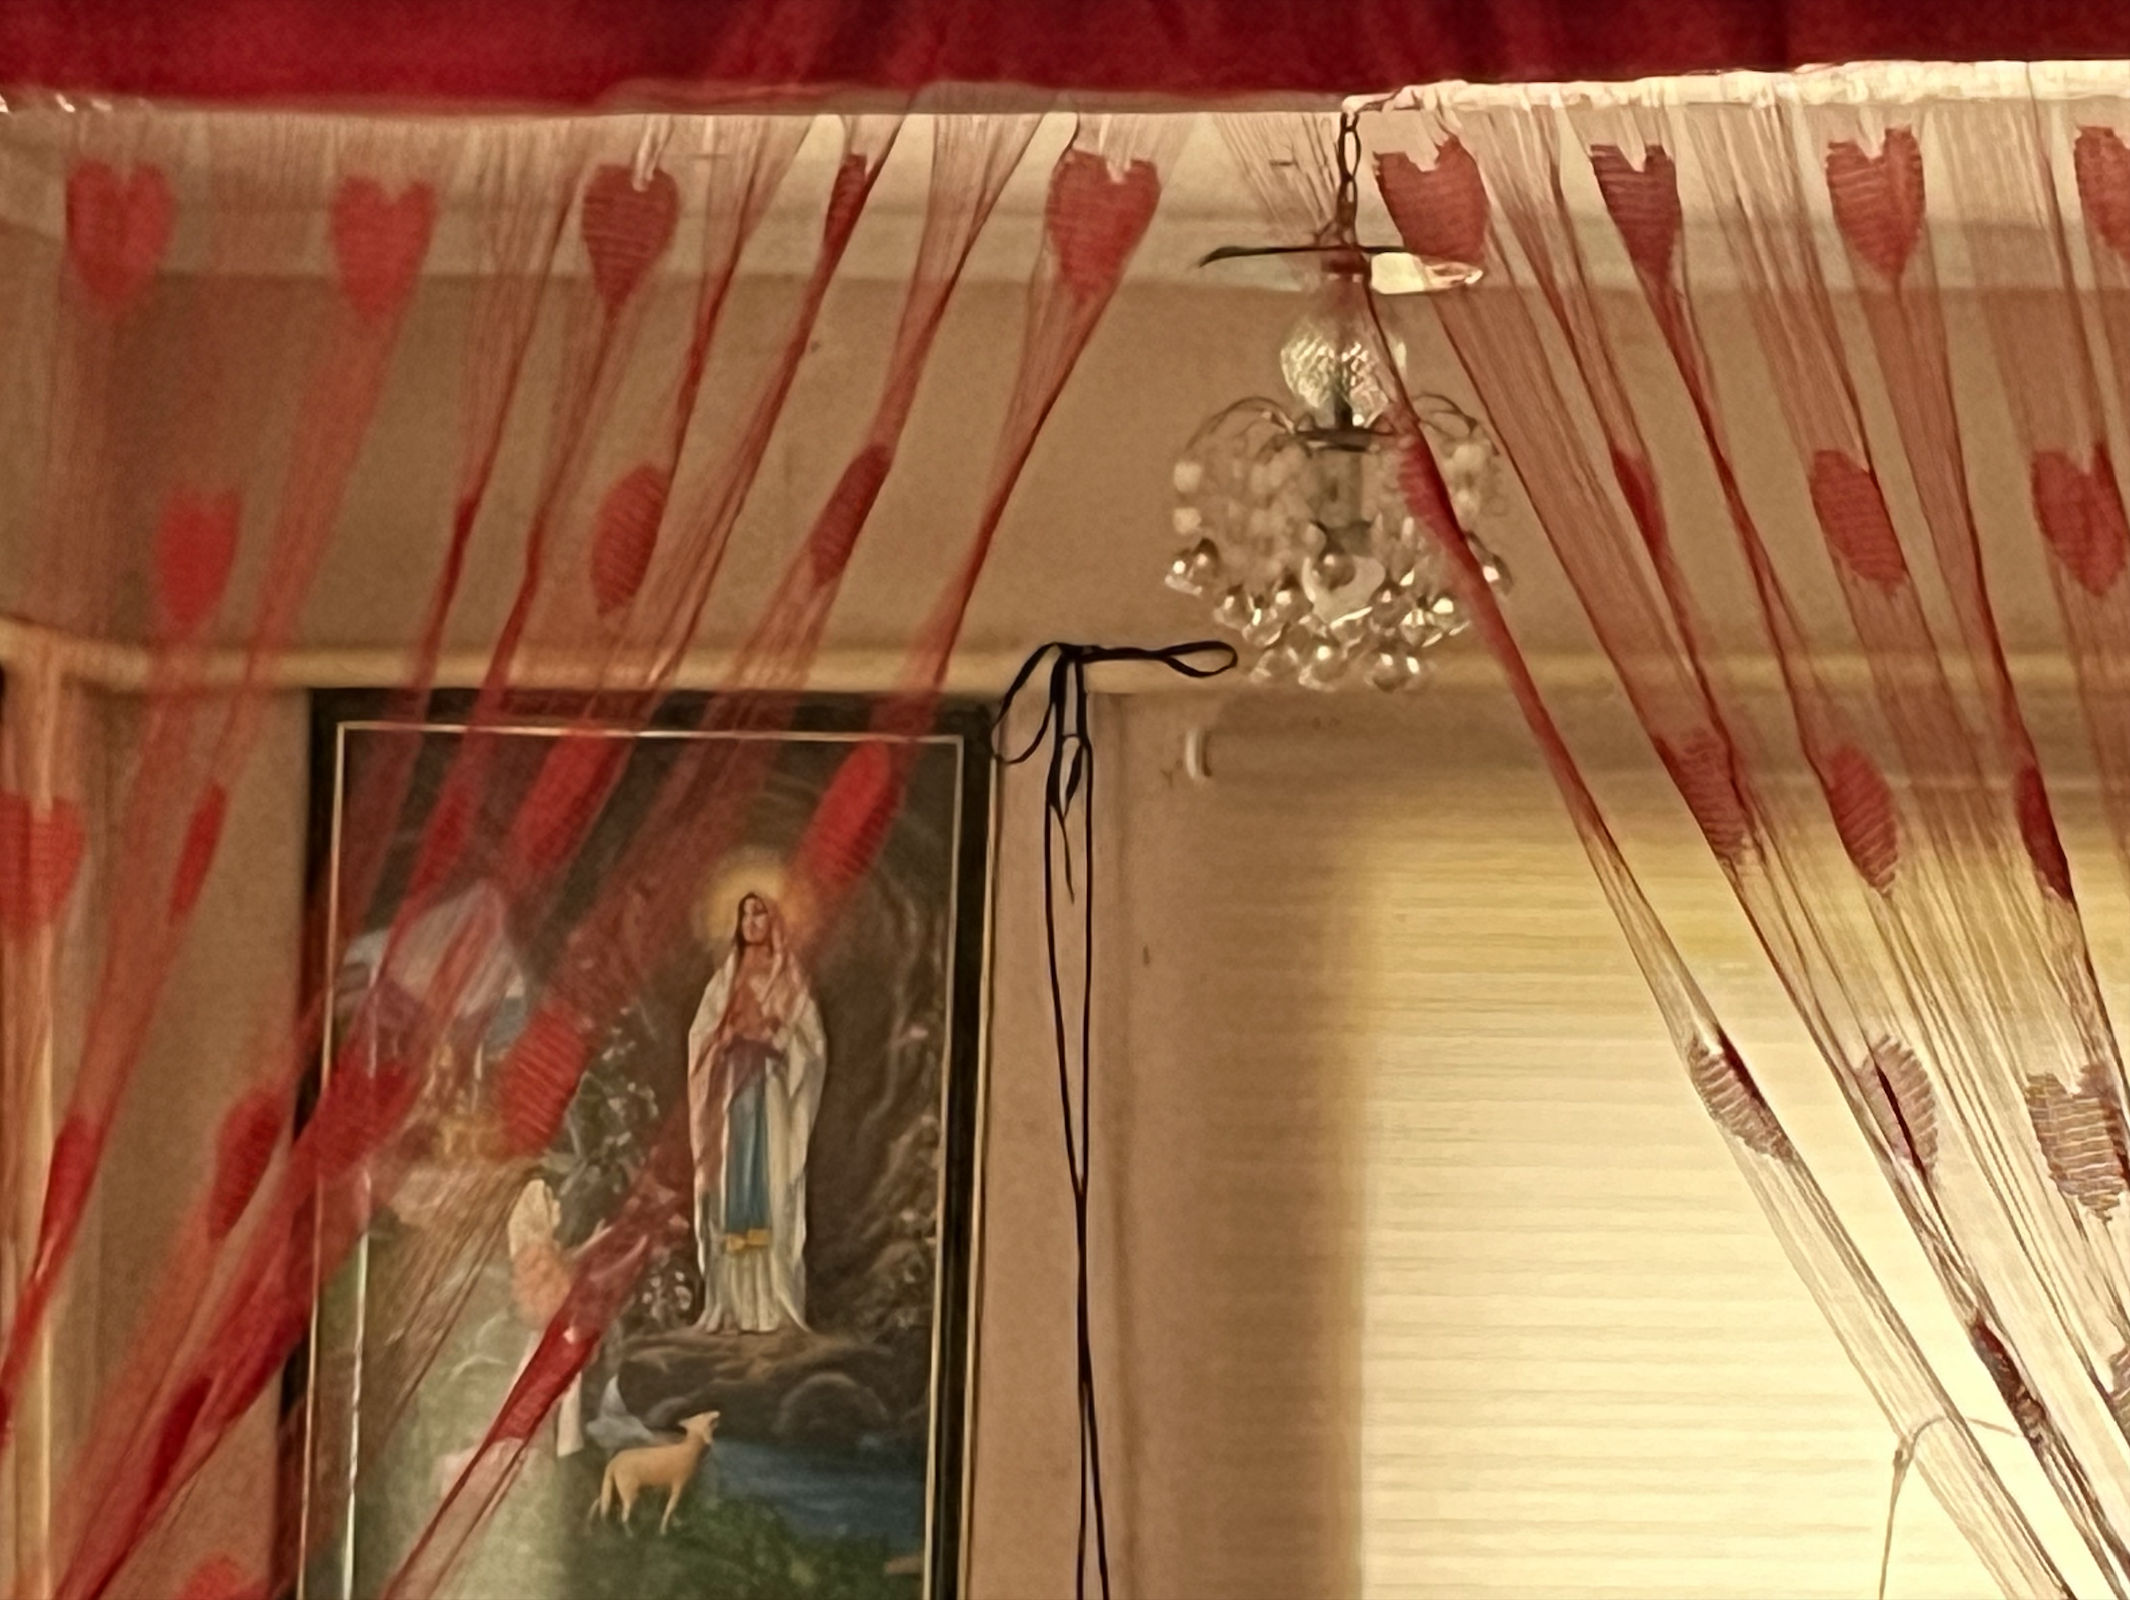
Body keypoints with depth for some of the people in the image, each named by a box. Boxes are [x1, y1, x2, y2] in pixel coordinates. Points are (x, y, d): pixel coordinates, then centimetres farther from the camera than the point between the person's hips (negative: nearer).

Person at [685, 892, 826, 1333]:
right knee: (731, 1192, -3)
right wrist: (725, 1038, -8)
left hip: (772, 1097, -3)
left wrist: (770, 1036, -14)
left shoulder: (791, 982, 7)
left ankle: (772, 1305, -12)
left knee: (770, 1190, -10)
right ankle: (732, 1305, -5)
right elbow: (700, 1038, 12)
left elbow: (811, 1040, 1)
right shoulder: (724, 981, 16)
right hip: (729, 1096, 3)